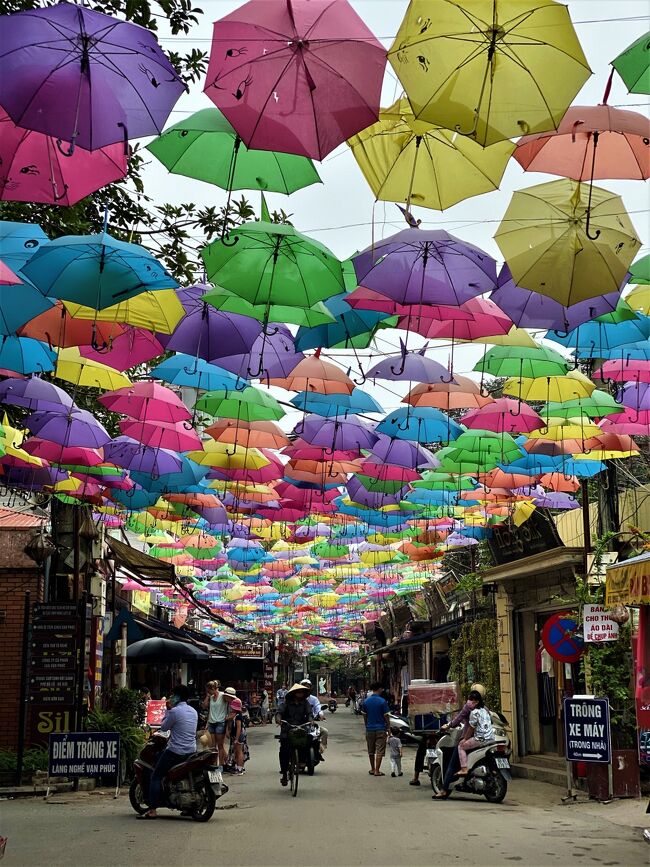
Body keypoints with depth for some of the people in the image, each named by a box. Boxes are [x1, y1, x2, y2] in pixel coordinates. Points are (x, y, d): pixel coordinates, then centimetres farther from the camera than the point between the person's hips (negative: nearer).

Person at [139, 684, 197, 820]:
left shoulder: (174, 711, -13)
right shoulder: (193, 711, 10)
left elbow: (164, 727, -2)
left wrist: (168, 710, 4)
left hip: (175, 751, -8)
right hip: (191, 751, 8)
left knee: (156, 777, -1)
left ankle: (152, 811, -9)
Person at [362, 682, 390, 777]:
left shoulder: (366, 701, 1)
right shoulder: (382, 701, -11)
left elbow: (364, 716, 8)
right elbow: (386, 716, -8)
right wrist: (388, 727, 3)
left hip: (369, 729, 4)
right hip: (381, 729, -4)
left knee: (371, 751, 16)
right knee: (380, 751, 0)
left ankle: (372, 769, 26)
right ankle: (377, 771, -2)